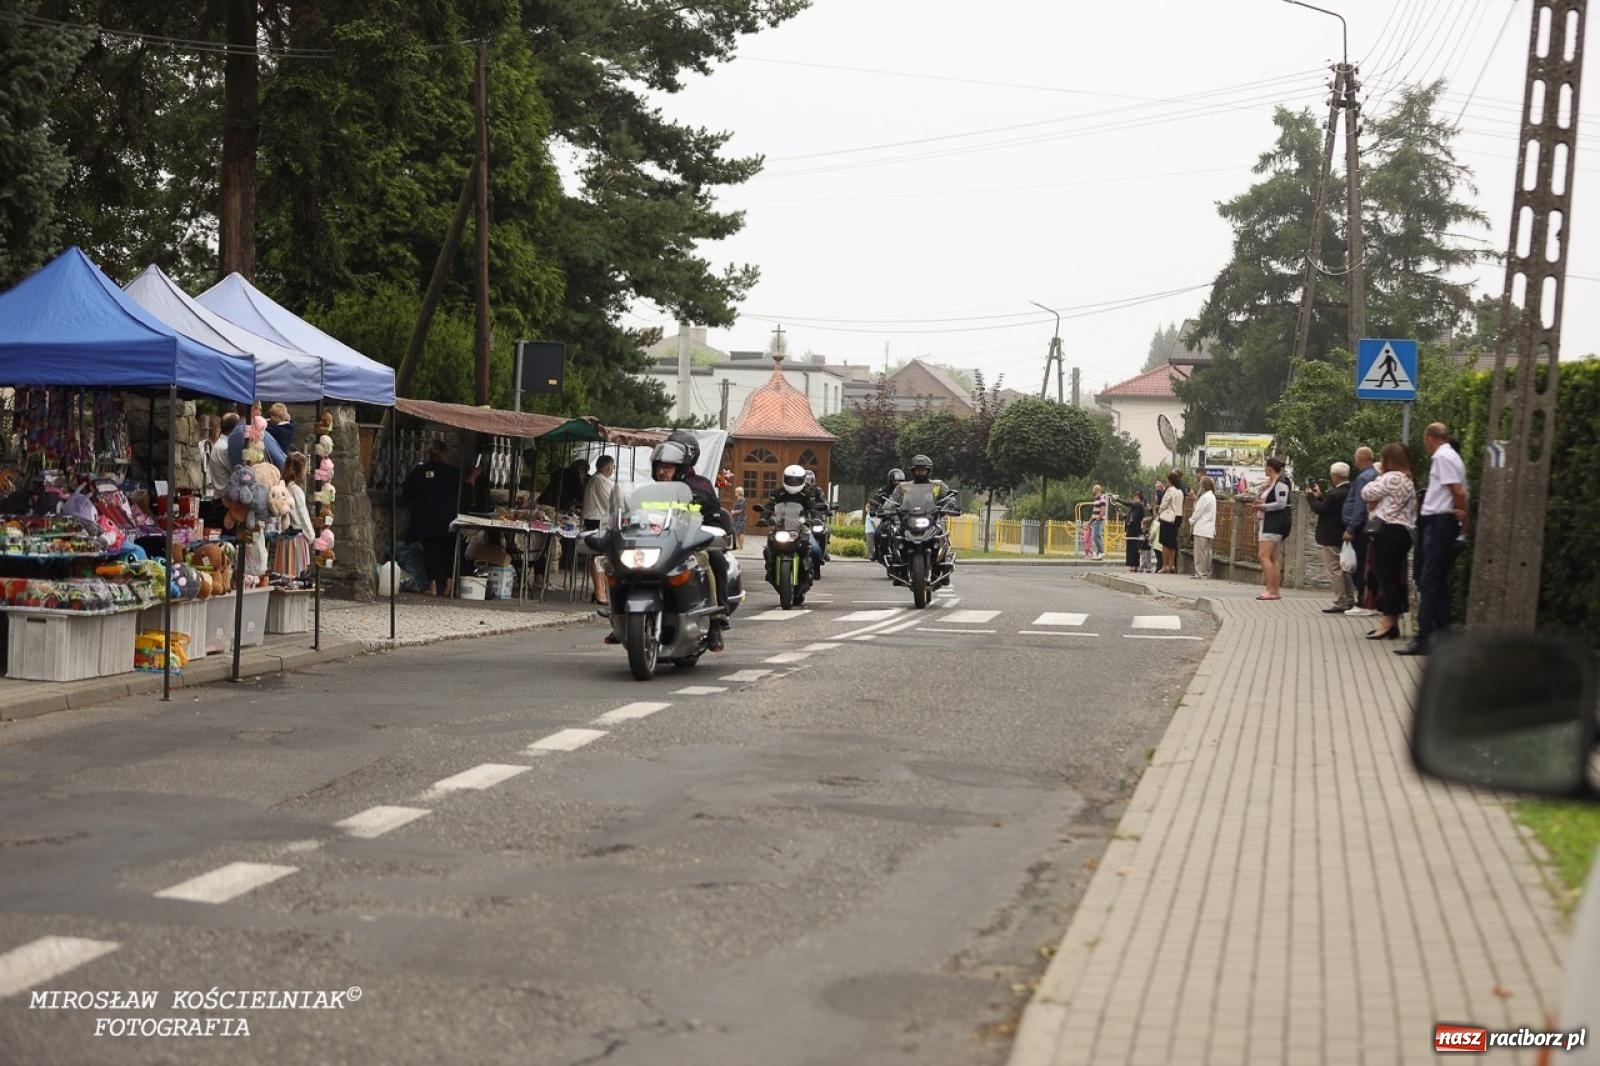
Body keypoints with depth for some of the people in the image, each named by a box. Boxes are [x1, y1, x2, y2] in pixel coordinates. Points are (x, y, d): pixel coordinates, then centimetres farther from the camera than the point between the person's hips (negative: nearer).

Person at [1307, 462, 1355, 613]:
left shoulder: (1335, 494, -24)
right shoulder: (1351, 491, 4)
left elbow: (1319, 509, -17)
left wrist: (1311, 496, -2)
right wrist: (1320, 495, 14)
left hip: (1332, 538, -9)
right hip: (1345, 536, 9)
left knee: (1333, 569, -3)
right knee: (1344, 569, 16)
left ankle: (1340, 603, -3)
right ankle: (1349, 601, 21)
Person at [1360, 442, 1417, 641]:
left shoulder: (1392, 478, -11)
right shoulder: (1407, 481, 22)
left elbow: (1366, 493, -7)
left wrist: (1377, 479, 8)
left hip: (1388, 531, -10)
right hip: (1401, 532, 10)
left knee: (1386, 576, -9)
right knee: (1394, 577, 10)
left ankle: (1388, 623, -11)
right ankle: (1392, 622, 11)